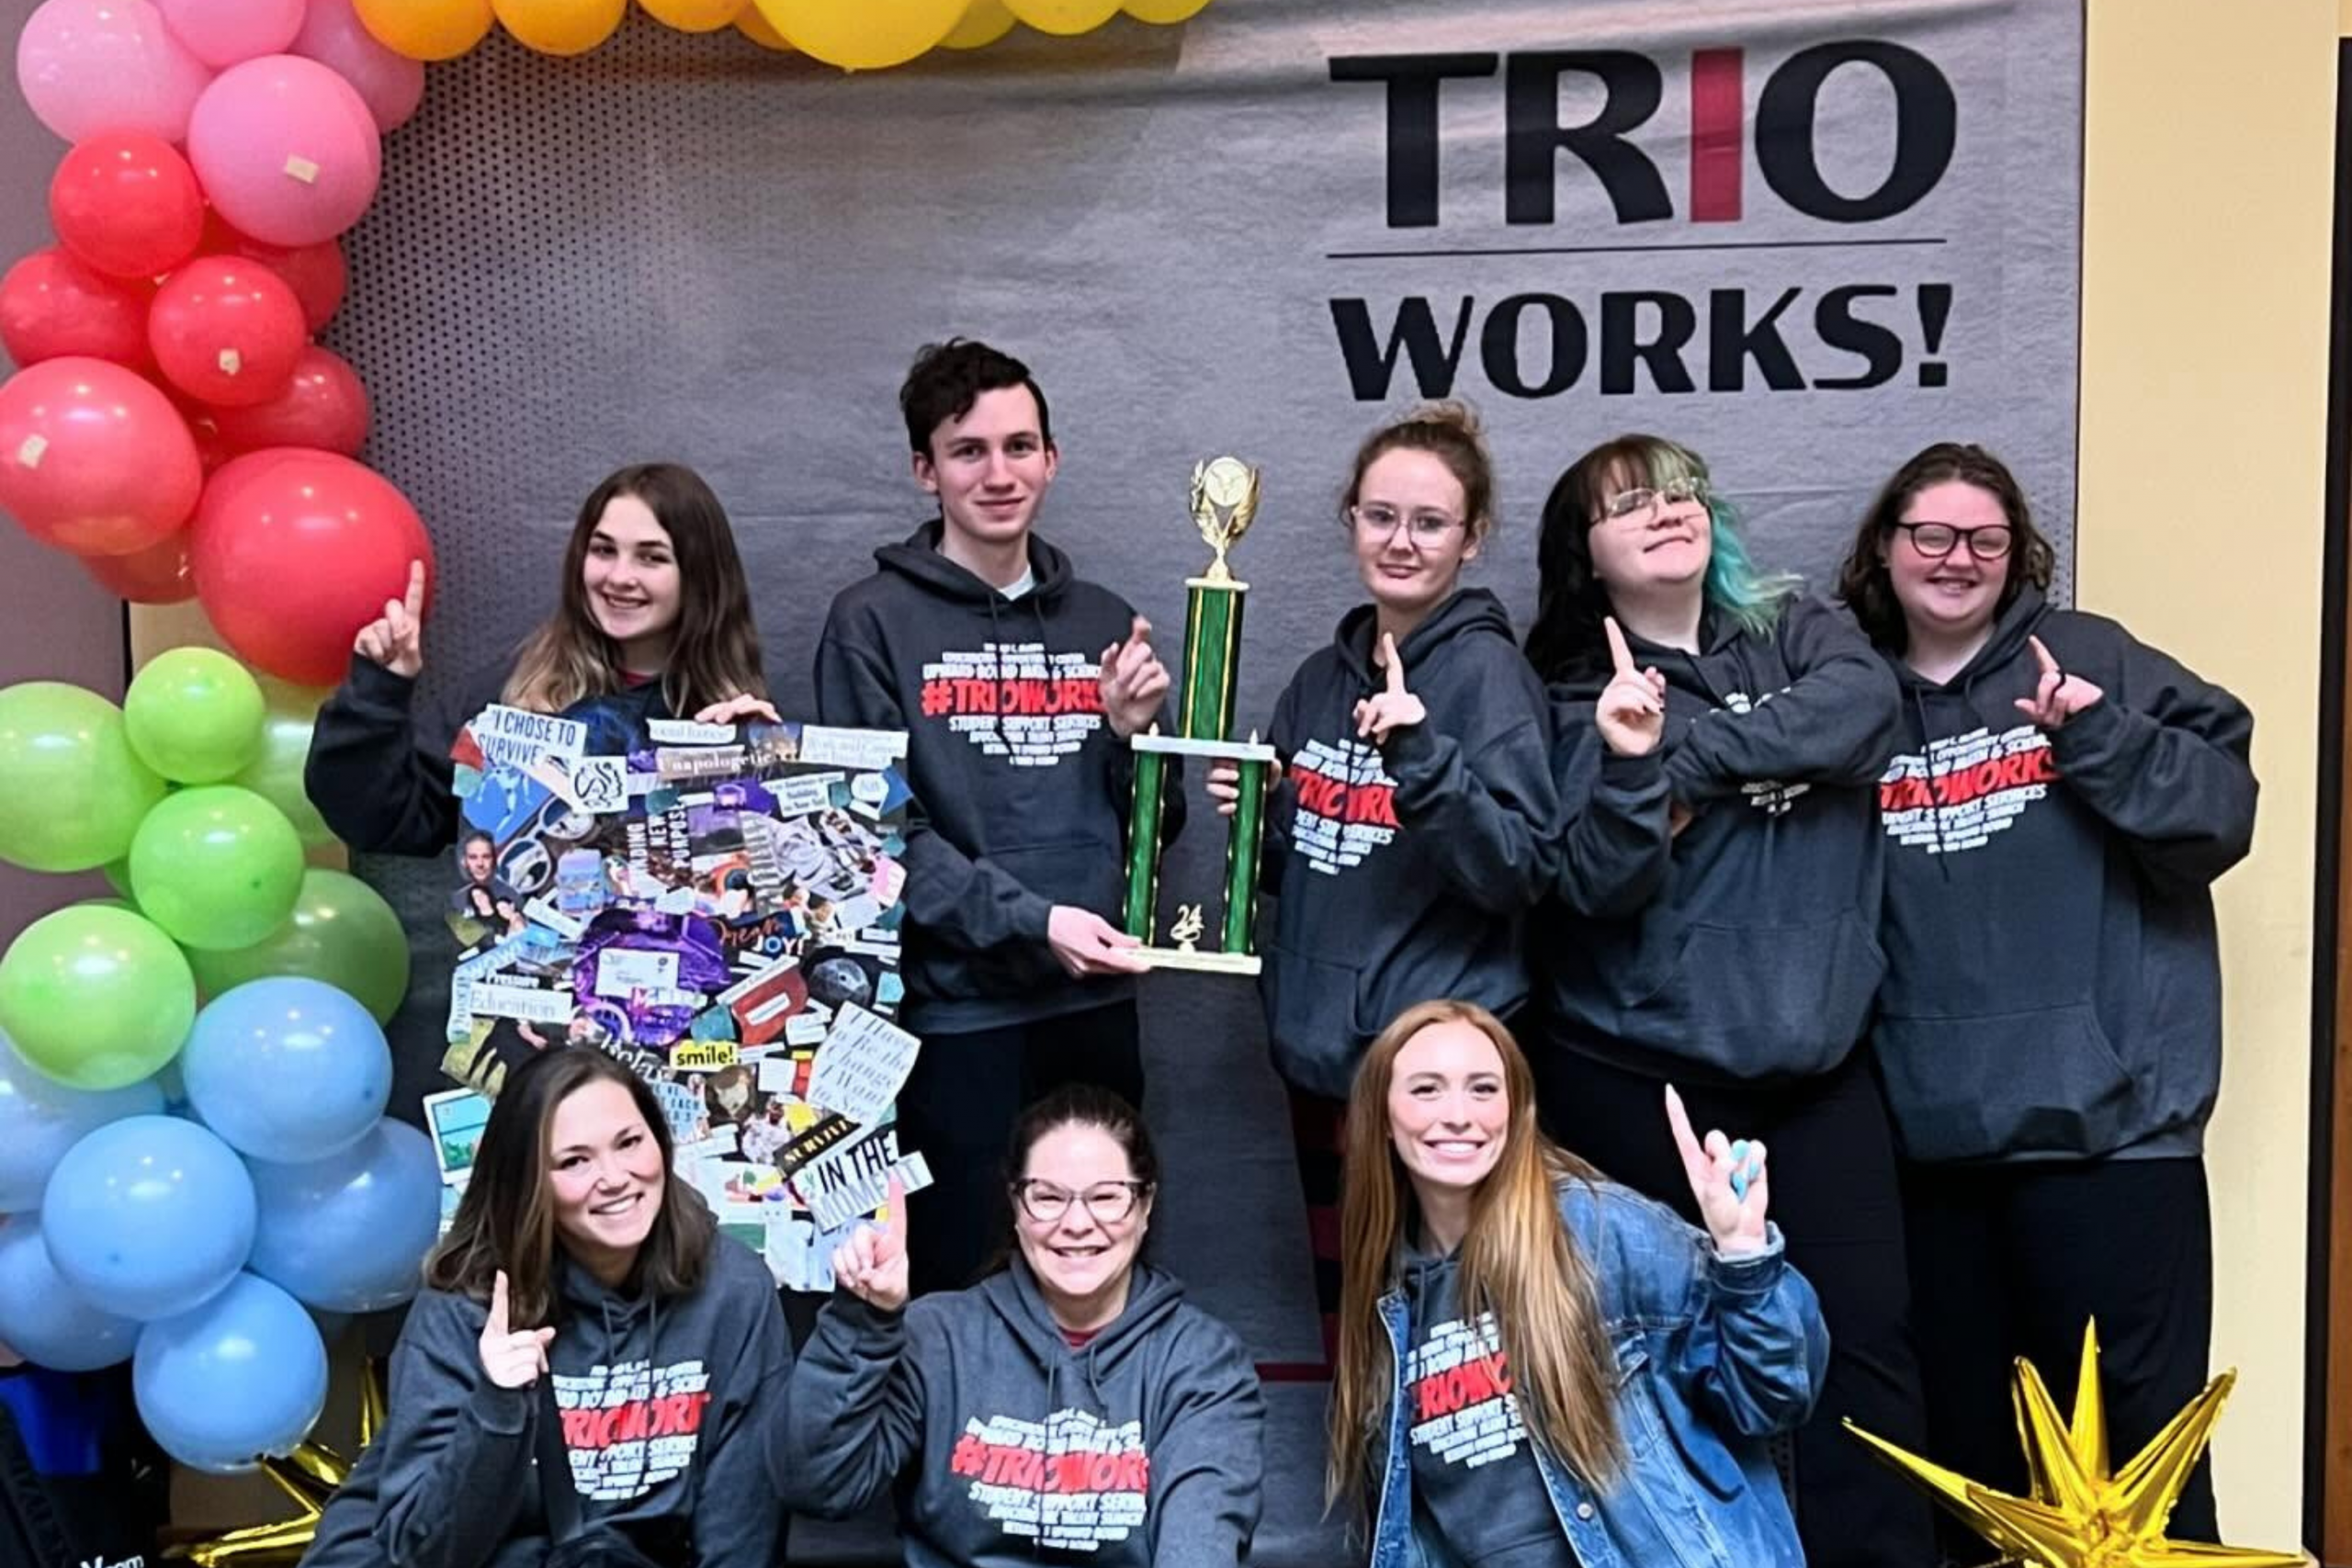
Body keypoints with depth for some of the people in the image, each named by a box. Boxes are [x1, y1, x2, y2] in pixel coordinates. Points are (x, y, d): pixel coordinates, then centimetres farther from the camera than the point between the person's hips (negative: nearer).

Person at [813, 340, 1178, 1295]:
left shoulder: (1102, 622, 11)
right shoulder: (875, 624, -2)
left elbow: (1150, 828, 15)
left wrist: (1131, 731, -4)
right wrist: (1029, 920, -19)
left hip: (1095, 1004, 5)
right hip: (954, 1011, -4)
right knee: (949, 1289, 4)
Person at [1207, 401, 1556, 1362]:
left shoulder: (1486, 672, -9)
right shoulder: (1323, 678, 10)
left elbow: (1519, 871, -18)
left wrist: (1422, 756, -29)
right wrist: (1250, 815, 0)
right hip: (1319, 1045, 7)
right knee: (1345, 1318, 17)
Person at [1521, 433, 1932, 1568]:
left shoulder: (1797, 633, 10)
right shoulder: (1579, 701, 2)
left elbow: (1864, 706, -14)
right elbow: (1595, 888, -12)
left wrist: (1683, 753, -13)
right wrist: (1633, 764, -29)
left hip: (1816, 1062, 2)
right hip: (1636, 1077, -2)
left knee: (1860, 1335, -1)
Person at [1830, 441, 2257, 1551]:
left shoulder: (2092, 659, 1)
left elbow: (2220, 812, -7)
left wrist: (2097, 736, -19)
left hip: (2107, 1114, -3)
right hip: (1930, 1127, 4)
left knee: (2130, 1418, -1)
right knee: (1962, 1422, 14)